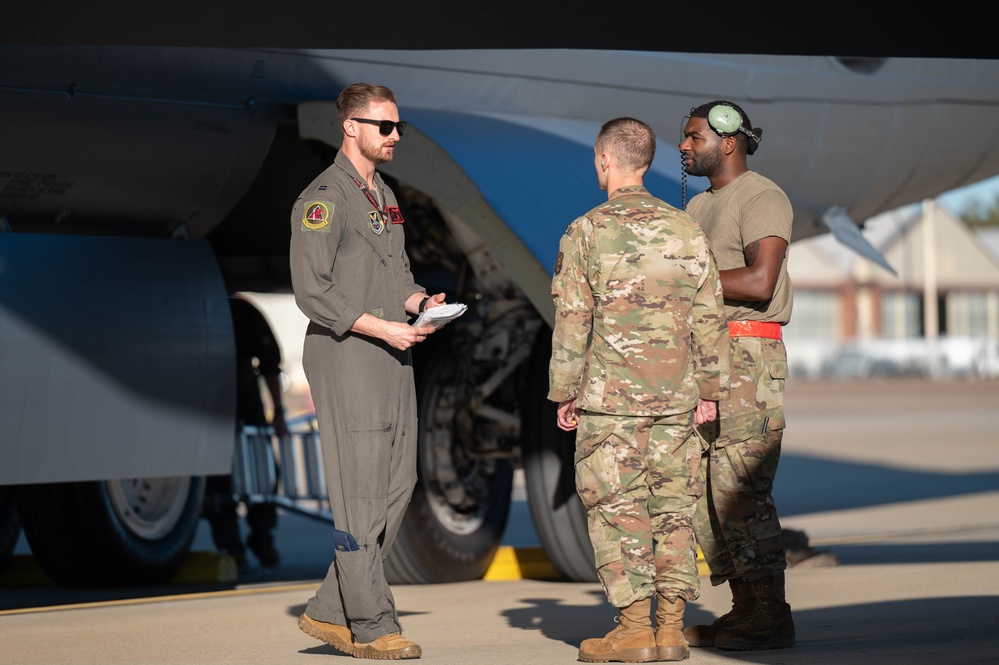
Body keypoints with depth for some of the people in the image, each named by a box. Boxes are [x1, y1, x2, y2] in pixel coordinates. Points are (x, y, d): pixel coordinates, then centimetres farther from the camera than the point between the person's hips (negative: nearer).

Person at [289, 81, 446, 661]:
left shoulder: (386, 197, 19)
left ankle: (331, 611, 13)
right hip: (344, 356, -9)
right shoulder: (324, 198, -9)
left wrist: (421, 302, 3)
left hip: (393, 357, 9)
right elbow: (313, 292, -15)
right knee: (362, 490, -7)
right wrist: (382, 328, -19)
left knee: (398, 484, 7)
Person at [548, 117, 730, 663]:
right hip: (677, 394, 4)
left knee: (617, 510, 0)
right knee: (672, 509, 7)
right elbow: (709, 318, 7)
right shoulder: (687, 231, 6)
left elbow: (572, 323, -6)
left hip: (611, 395, -4)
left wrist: (564, 393, 2)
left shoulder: (586, 233, -6)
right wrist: (709, 388, 14)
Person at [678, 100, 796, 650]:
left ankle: (771, 619, -8)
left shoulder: (761, 198, -8)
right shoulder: (700, 206, 21)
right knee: (702, 486, 7)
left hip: (747, 357, -9)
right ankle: (745, 609, 12)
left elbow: (759, 282, -21)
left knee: (739, 490, -12)